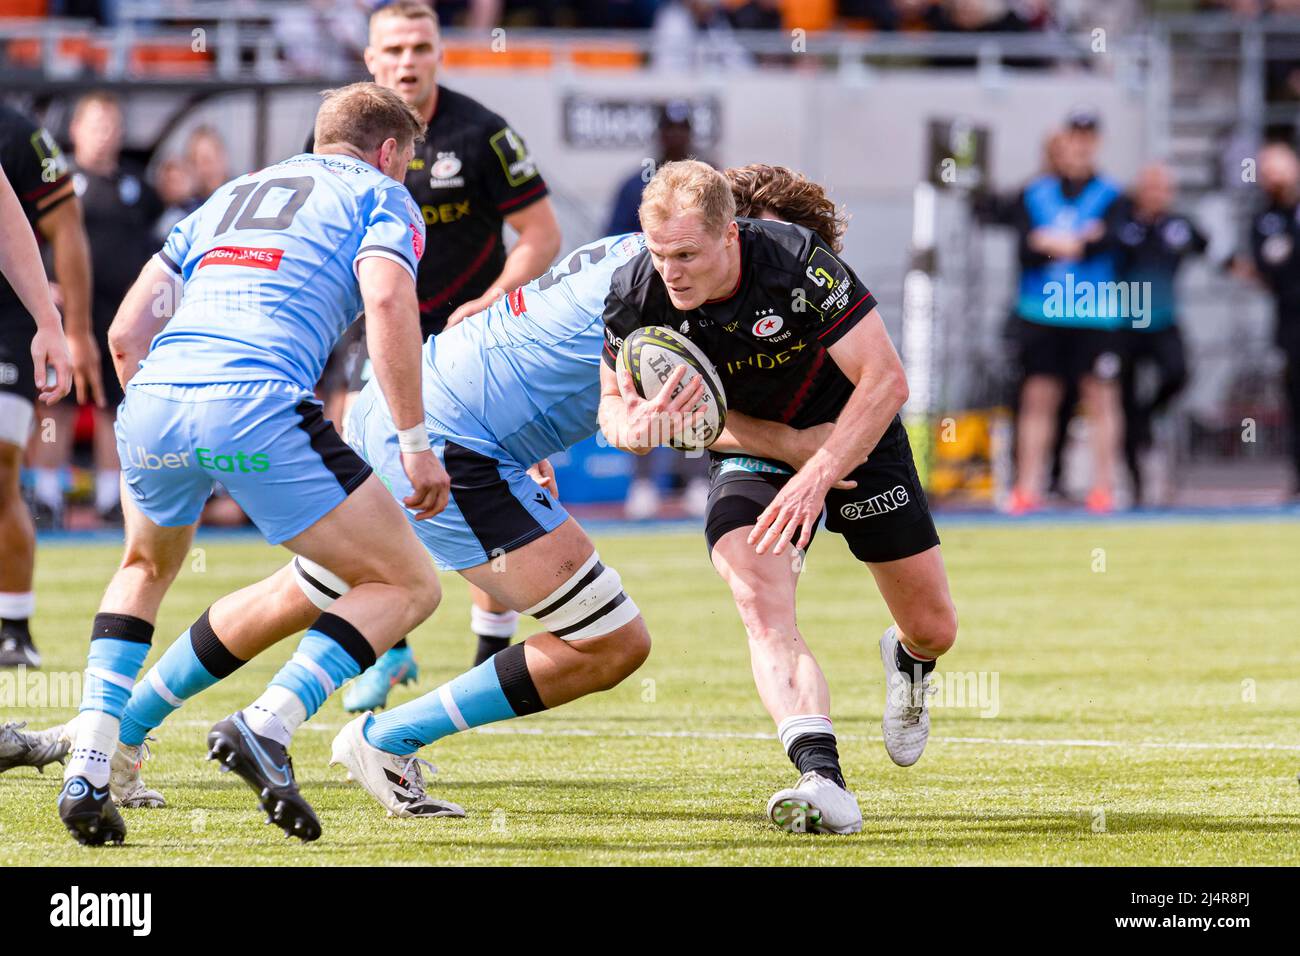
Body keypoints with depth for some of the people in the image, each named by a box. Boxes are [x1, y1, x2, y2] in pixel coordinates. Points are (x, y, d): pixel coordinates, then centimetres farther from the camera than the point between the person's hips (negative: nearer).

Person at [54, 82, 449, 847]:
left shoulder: (229, 195, 33)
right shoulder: (380, 196, 17)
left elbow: (127, 333, 27)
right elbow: (387, 300, -6)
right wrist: (414, 442, -5)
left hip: (151, 404, 6)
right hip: (258, 405, -6)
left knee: (146, 569, 35)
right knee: (407, 587, 7)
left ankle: (89, 764, 18)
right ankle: (269, 725, -13)